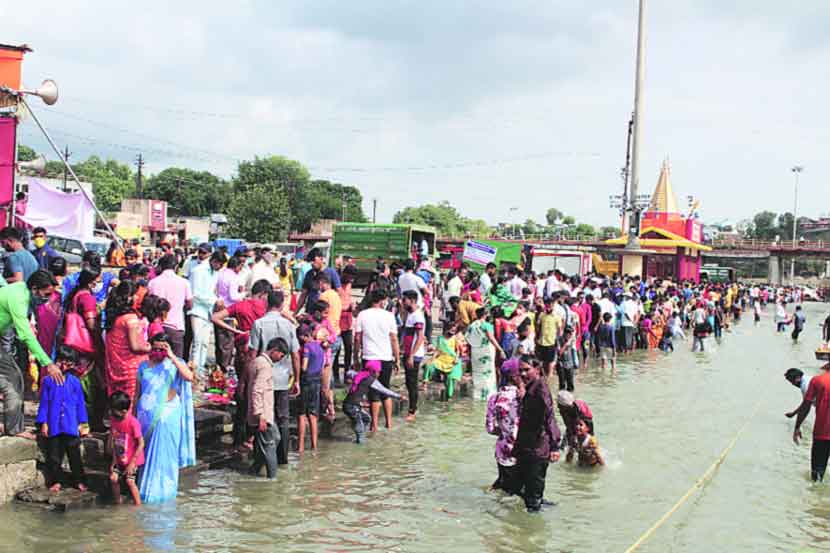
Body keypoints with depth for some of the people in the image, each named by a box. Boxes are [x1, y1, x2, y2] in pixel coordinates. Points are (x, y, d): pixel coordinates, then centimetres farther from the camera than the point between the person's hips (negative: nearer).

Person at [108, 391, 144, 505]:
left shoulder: (133, 423, -25)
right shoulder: (113, 420, -5)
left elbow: (141, 444, -20)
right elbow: (112, 439, 5)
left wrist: (132, 462, -19)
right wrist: (114, 458, 1)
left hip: (133, 460, -6)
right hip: (119, 459, 6)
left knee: (129, 481, -13)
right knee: (113, 478, -2)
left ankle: (138, 506, 1)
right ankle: (118, 503, 19)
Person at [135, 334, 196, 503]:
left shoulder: (174, 364, -1)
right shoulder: (144, 366, 8)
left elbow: (189, 377, -22)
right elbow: (137, 391, 13)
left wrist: (172, 357, -21)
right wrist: (133, 412, 11)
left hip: (166, 415, -3)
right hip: (146, 414, 3)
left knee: (163, 453, 0)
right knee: (145, 452, 8)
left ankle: (162, 489, 11)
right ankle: (145, 487, 21)